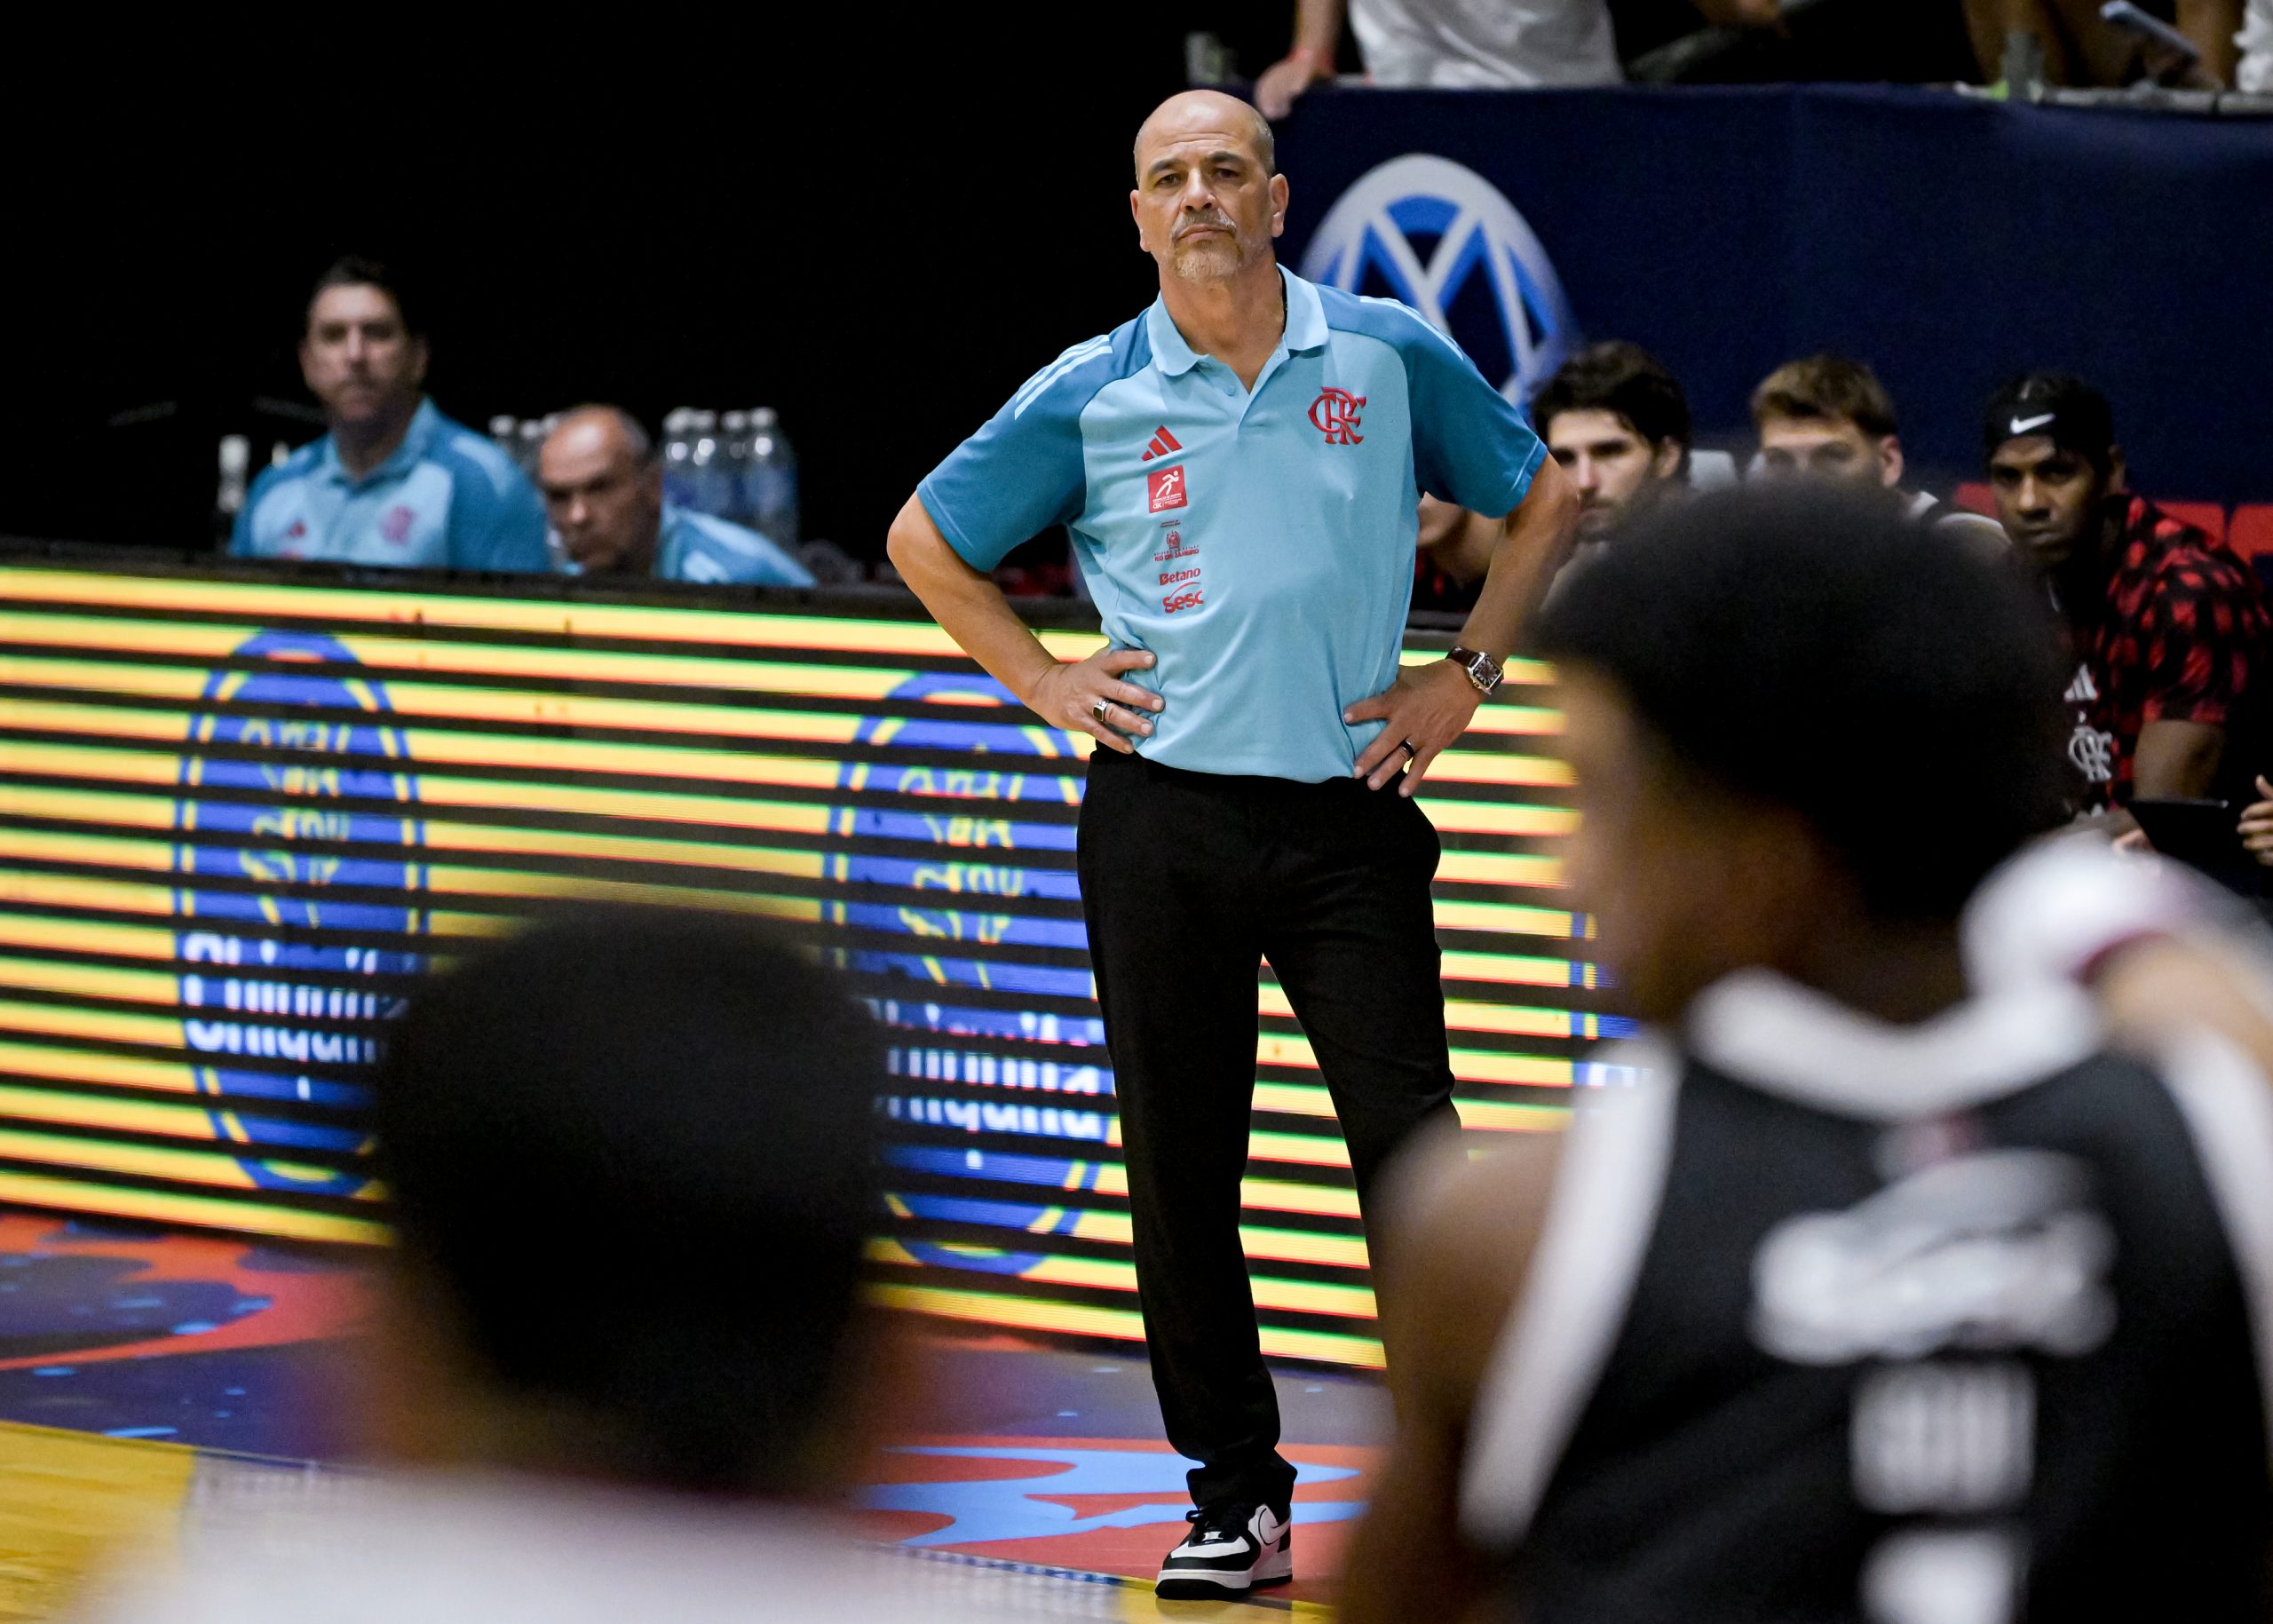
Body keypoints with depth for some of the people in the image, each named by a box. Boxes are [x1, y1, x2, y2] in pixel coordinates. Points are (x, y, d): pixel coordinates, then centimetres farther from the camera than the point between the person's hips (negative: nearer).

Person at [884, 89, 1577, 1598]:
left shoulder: (1392, 356, 3)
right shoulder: (1089, 399, 3)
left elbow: (1544, 499, 16)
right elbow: (926, 542, 16)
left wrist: (1467, 672, 7)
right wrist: (1048, 685, 7)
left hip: (1349, 812, -1)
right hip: (1163, 820, 1)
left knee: (1413, 1157, -8)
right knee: (1180, 1175, 2)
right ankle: (1237, 1496, 12)